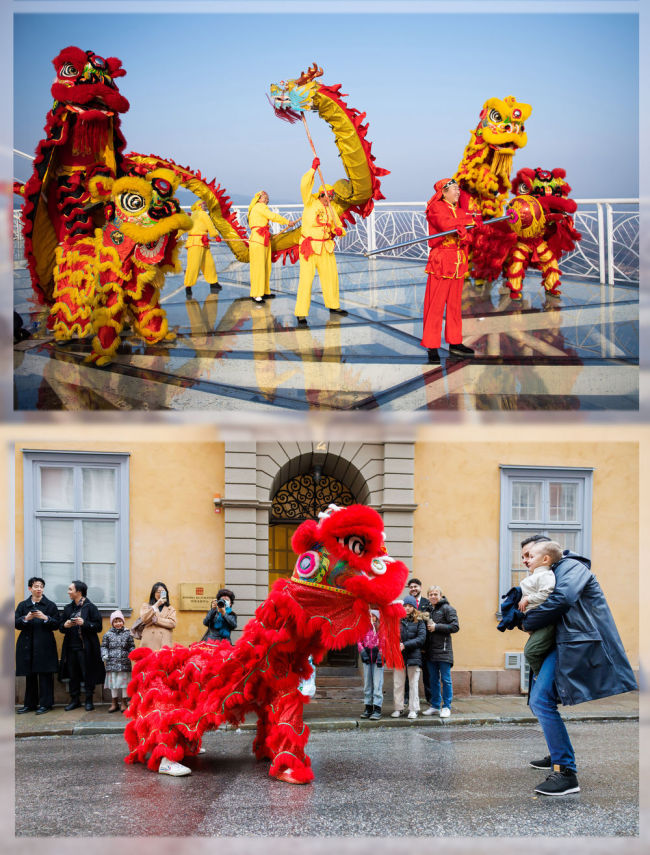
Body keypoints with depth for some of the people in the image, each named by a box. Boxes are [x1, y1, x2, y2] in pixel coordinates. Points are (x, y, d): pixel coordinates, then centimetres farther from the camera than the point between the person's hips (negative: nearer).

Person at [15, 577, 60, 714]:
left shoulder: (50, 605, 6)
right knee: (30, 676, 5)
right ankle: (30, 703, 13)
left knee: (45, 675, -4)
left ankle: (45, 704, 0)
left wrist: (45, 618, -15)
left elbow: (57, 624, 1)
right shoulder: (23, 605, 12)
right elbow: (16, 624, 5)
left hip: (45, 645, -2)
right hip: (28, 645, 2)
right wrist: (26, 618, -13)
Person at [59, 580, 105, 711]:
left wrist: (84, 623, -20)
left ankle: (89, 700, 9)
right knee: (73, 674, 8)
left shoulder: (90, 607, -3)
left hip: (86, 648, -5)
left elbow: (98, 627, -7)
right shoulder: (68, 608, 13)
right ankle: (75, 700, 18)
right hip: (71, 647, 5)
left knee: (87, 674, -1)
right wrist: (65, 626, -7)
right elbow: (60, 627, 15)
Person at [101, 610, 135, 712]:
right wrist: (104, 656, -6)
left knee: (124, 680, 2)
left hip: (124, 662, -1)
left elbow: (131, 647, 8)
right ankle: (114, 703, 16)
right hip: (112, 663, 1)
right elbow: (104, 646, 9)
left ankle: (123, 702, 13)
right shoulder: (108, 634, 6)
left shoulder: (127, 634, 5)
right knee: (113, 681, 5)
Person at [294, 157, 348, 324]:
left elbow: (339, 227, 15)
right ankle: (301, 313, -10)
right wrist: (313, 169, -24)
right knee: (306, 279, -10)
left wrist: (338, 231, -9)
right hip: (309, 247, -6)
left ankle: (333, 306, 33)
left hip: (326, 248, 6)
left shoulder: (330, 209, 11)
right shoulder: (310, 202, -4)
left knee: (331, 276, 14)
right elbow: (305, 185, -20)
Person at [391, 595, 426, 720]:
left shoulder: (419, 621, 3)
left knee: (413, 683, 3)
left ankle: (413, 709, 10)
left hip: (413, 656, -1)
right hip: (398, 656, 1)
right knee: (397, 683, 4)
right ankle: (398, 708, 13)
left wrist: (405, 645, -14)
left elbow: (421, 638, -5)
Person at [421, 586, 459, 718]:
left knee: (445, 679, -3)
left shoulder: (447, 609, -3)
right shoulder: (429, 610, 17)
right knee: (433, 680, 11)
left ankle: (446, 707, 3)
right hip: (430, 651, 7)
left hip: (443, 650, -7)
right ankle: (434, 706, 19)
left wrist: (437, 627, -13)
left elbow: (455, 627, -11)